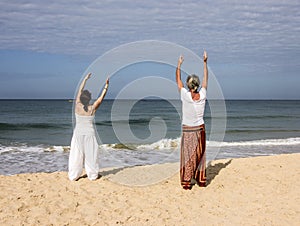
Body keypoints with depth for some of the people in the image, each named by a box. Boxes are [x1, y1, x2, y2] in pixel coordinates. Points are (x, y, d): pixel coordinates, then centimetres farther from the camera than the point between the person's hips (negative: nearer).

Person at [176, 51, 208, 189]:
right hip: (200, 129, 3)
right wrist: (205, 63, 14)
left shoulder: (185, 95, -16)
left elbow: (178, 81, -2)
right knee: (200, 155, 13)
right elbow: (206, 79, 7)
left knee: (187, 156, 3)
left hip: (187, 130, -3)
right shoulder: (202, 95, -8)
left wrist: (179, 65, 9)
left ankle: (187, 183, 8)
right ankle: (201, 180, 23)